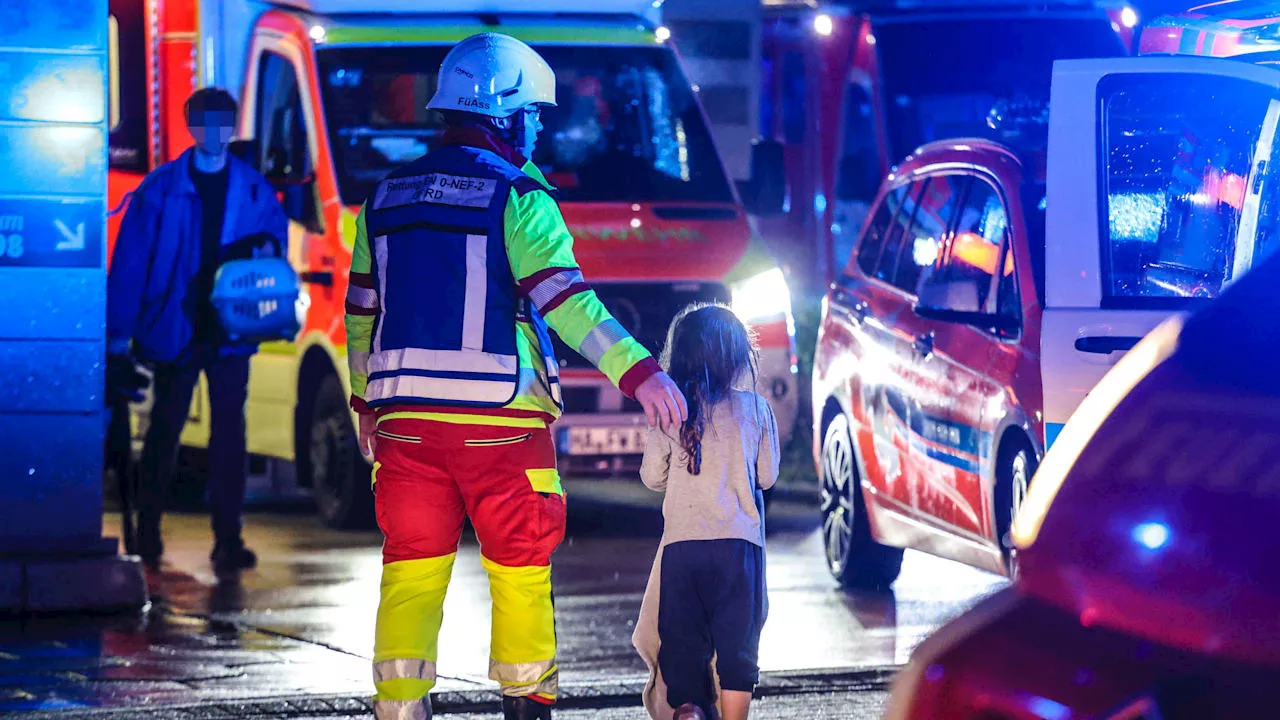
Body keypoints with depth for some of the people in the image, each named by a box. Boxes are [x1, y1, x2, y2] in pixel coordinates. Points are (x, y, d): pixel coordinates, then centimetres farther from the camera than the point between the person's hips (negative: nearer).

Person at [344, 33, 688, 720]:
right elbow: (564, 298, -16)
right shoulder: (517, 196, -6)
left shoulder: (387, 198, 12)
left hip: (406, 417, 4)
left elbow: (361, 314, 17)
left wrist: (365, 406, 28)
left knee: (412, 572, 5)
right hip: (499, 420, -4)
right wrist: (640, 373, -19)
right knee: (520, 572, 10)